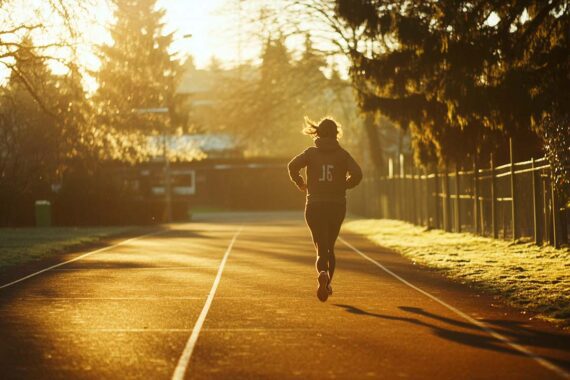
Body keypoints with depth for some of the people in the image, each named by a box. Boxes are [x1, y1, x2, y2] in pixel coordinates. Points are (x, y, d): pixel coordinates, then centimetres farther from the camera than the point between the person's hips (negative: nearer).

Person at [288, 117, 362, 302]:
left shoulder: (311, 152, 3)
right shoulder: (342, 154, 3)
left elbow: (293, 166, -13)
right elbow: (357, 174, -10)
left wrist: (301, 184, 4)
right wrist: (343, 186, 7)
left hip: (315, 206, -1)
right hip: (337, 206, 1)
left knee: (321, 248, 0)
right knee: (330, 247, 19)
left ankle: (322, 274, -30)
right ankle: (327, 284, 19)